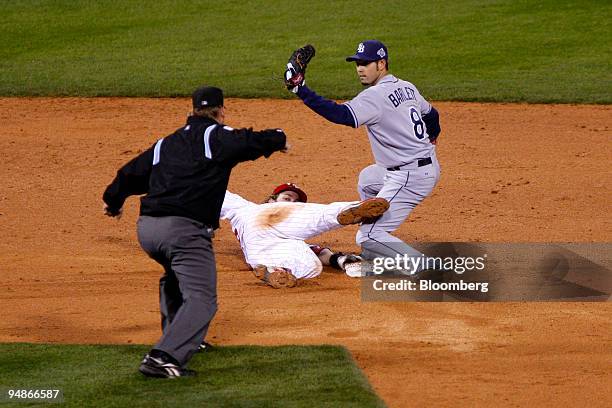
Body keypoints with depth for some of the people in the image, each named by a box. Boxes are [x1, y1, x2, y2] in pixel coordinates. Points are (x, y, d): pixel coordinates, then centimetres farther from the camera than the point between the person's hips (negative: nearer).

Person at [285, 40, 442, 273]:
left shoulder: (376, 95, -18)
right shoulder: (407, 88, 11)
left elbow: (341, 115, -31)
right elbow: (431, 114, 29)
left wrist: (300, 88, -33)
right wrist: (430, 139, 51)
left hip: (410, 178, -11)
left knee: (367, 236, -13)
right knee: (367, 179, 37)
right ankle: (374, 254, 39)